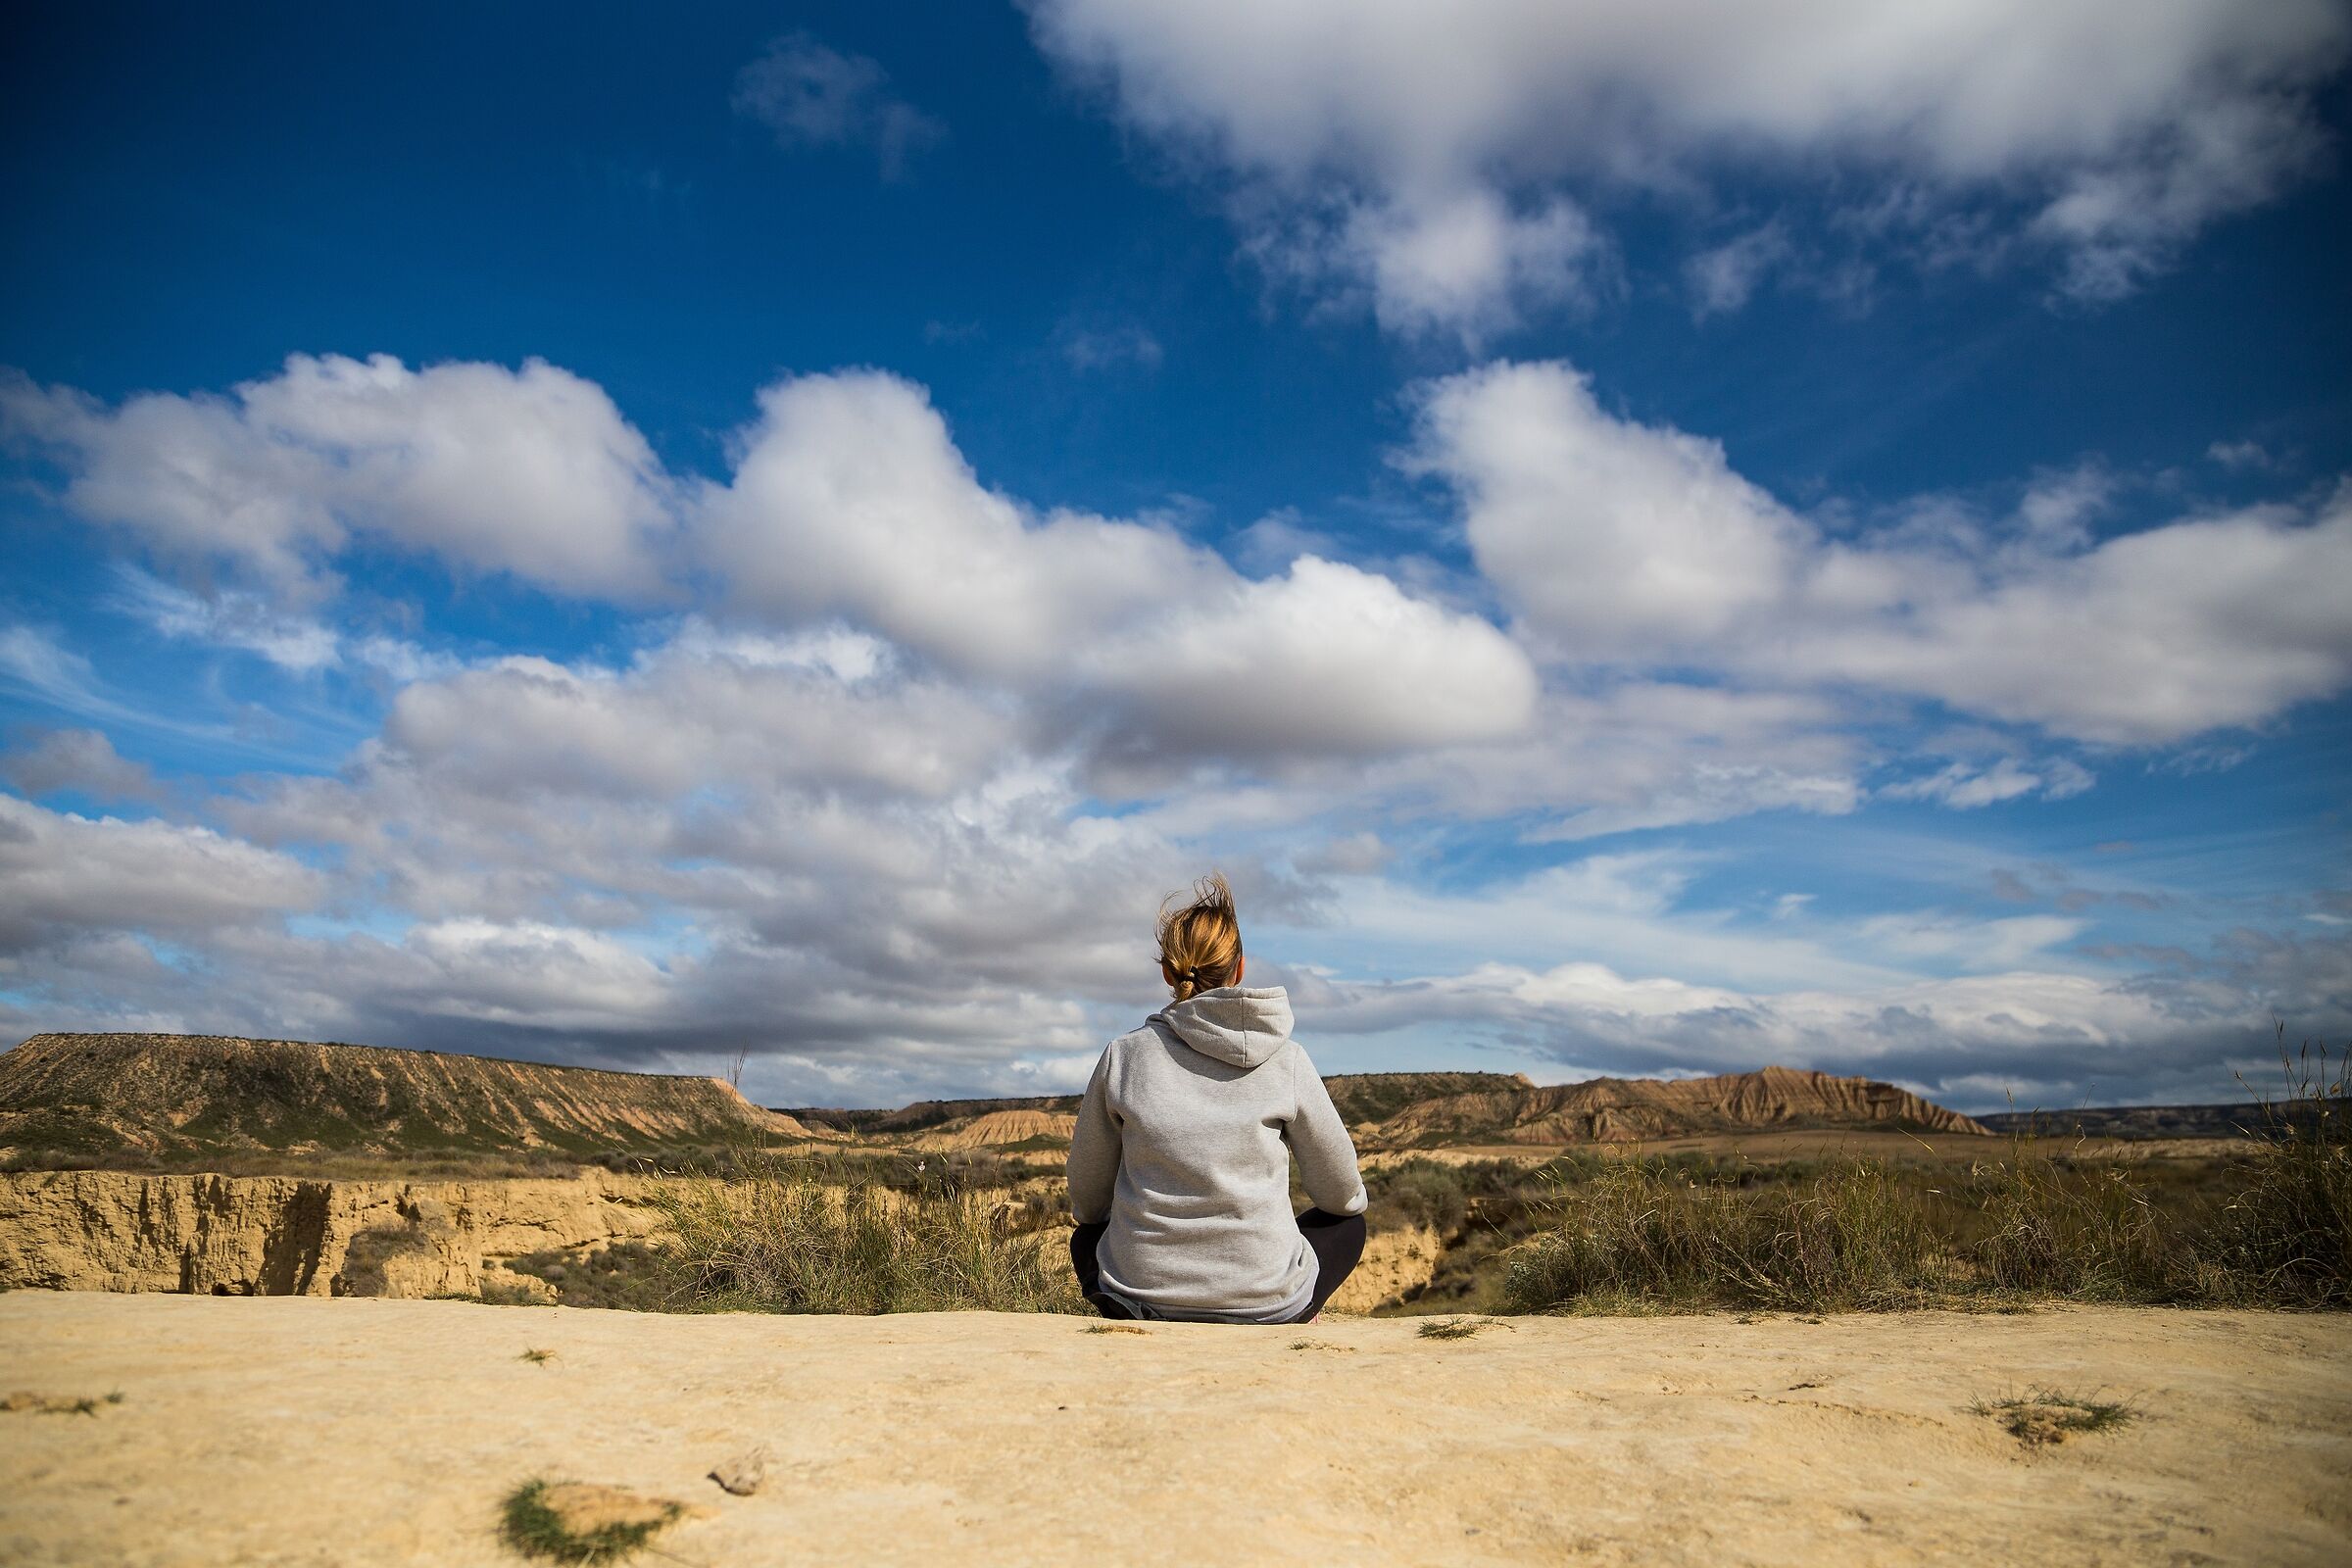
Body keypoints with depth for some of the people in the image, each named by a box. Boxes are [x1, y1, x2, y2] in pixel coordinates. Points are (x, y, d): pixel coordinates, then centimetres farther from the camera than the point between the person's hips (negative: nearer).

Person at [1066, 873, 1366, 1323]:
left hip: (1140, 1306, 1)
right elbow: (1343, 1195, 5)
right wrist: (1351, 1202, 28)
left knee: (1085, 1238, 34)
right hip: (1266, 1309, -1)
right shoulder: (1286, 1060, -7)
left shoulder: (1123, 1056, -5)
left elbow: (1085, 1201, 6)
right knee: (1349, 1226, 28)